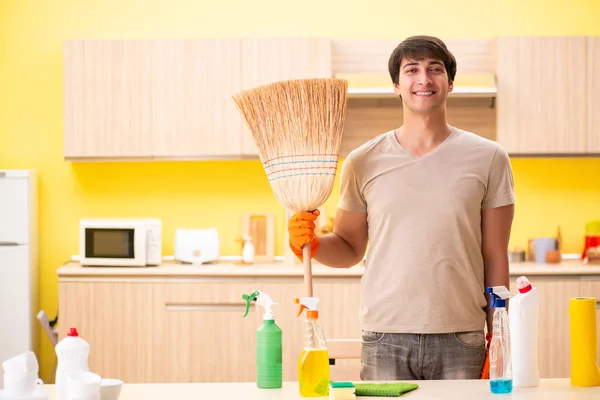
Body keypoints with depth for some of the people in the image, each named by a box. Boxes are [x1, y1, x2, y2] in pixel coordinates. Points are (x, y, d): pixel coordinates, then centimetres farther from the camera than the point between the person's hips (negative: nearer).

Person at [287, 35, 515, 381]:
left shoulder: (488, 158, 5)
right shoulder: (363, 162, 6)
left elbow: (495, 259, 5)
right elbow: (350, 248, 12)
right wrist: (312, 244, -8)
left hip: (461, 339, 0)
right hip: (384, 338, 0)